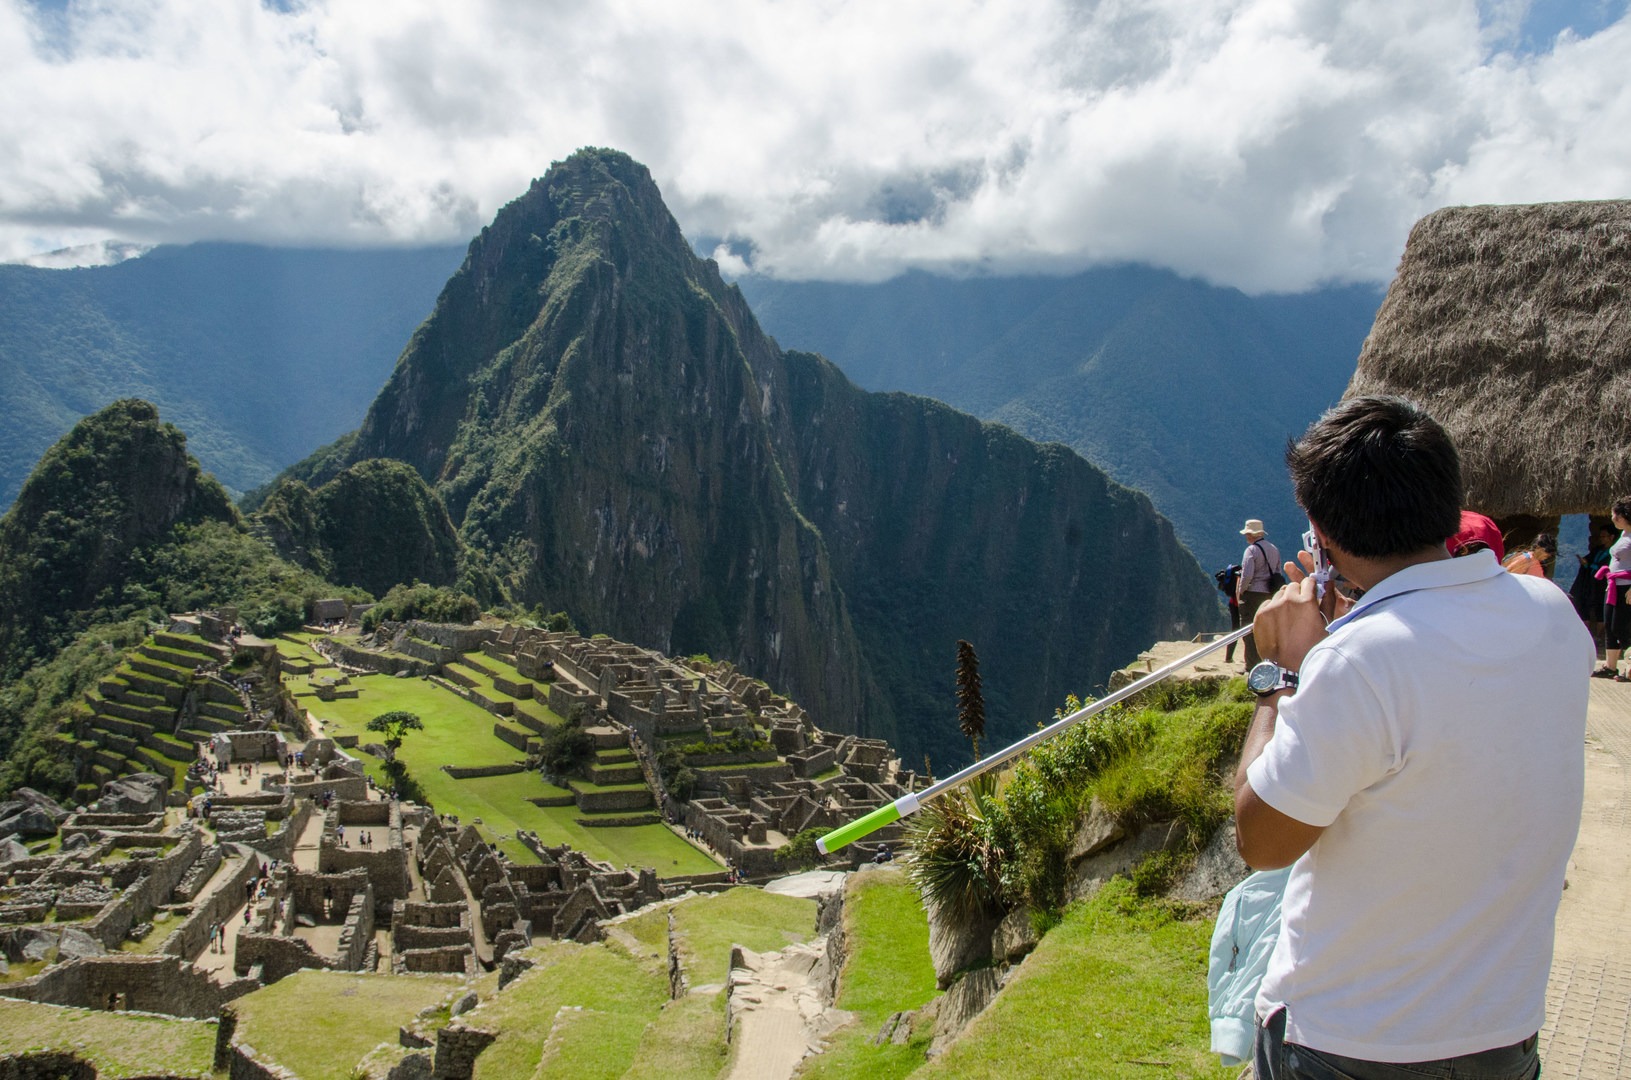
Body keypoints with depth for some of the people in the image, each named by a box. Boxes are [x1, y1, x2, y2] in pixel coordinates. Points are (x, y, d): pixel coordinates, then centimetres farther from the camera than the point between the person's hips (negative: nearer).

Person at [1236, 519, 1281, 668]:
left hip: (1252, 593, -7)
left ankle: (1251, 665, -3)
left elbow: (1247, 575, -20)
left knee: (1249, 630, -2)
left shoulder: (1251, 550, -11)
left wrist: (1240, 591, -8)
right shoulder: (1274, 549, 12)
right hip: (1270, 593, 7)